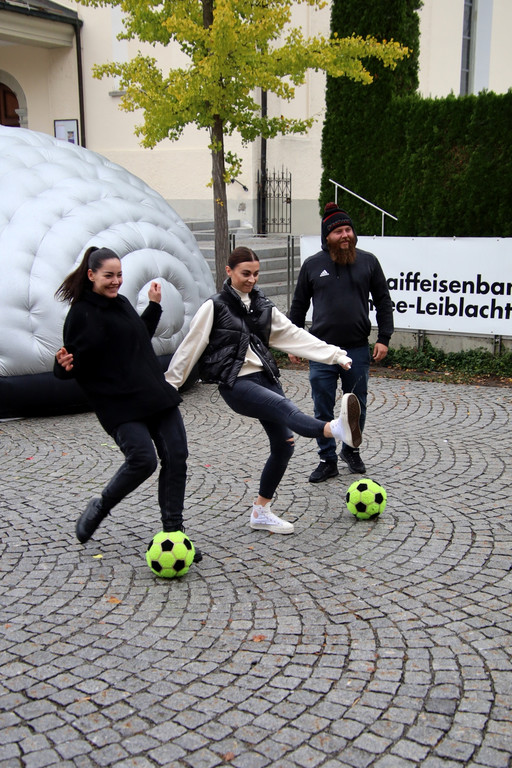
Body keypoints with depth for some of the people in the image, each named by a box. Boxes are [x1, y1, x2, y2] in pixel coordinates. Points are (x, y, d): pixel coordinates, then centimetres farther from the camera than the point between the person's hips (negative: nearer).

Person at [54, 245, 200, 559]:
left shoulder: (122, 303, 15)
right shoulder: (81, 314, -7)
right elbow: (77, 366, -8)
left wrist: (154, 305, 29)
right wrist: (65, 366, -30)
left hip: (156, 393, 8)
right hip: (119, 403, -7)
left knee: (176, 457, -2)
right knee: (143, 459, -20)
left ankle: (173, 530, 9)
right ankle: (99, 508, 8)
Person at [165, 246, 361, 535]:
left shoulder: (263, 306, 14)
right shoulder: (215, 307, -2)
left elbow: (294, 335, 12)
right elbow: (190, 348, 1)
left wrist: (334, 354, 5)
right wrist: (169, 384, 4)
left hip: (265, 378, 7)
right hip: (236, 384, -7)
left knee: (284, 443, 1)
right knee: (285, 407, -33)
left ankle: (261, 512, 16)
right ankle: (337, 428, -62)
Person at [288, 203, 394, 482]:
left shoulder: (368, 261, 3)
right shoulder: (312, 265, 3)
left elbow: (383, 302, 7)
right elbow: (298, 306, 9)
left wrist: (384, 338, 0)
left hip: (358, 350, 1)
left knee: (357, 406, 13)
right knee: (323, 410, 4)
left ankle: (351, 450, 34)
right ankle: (328, 460, 16)